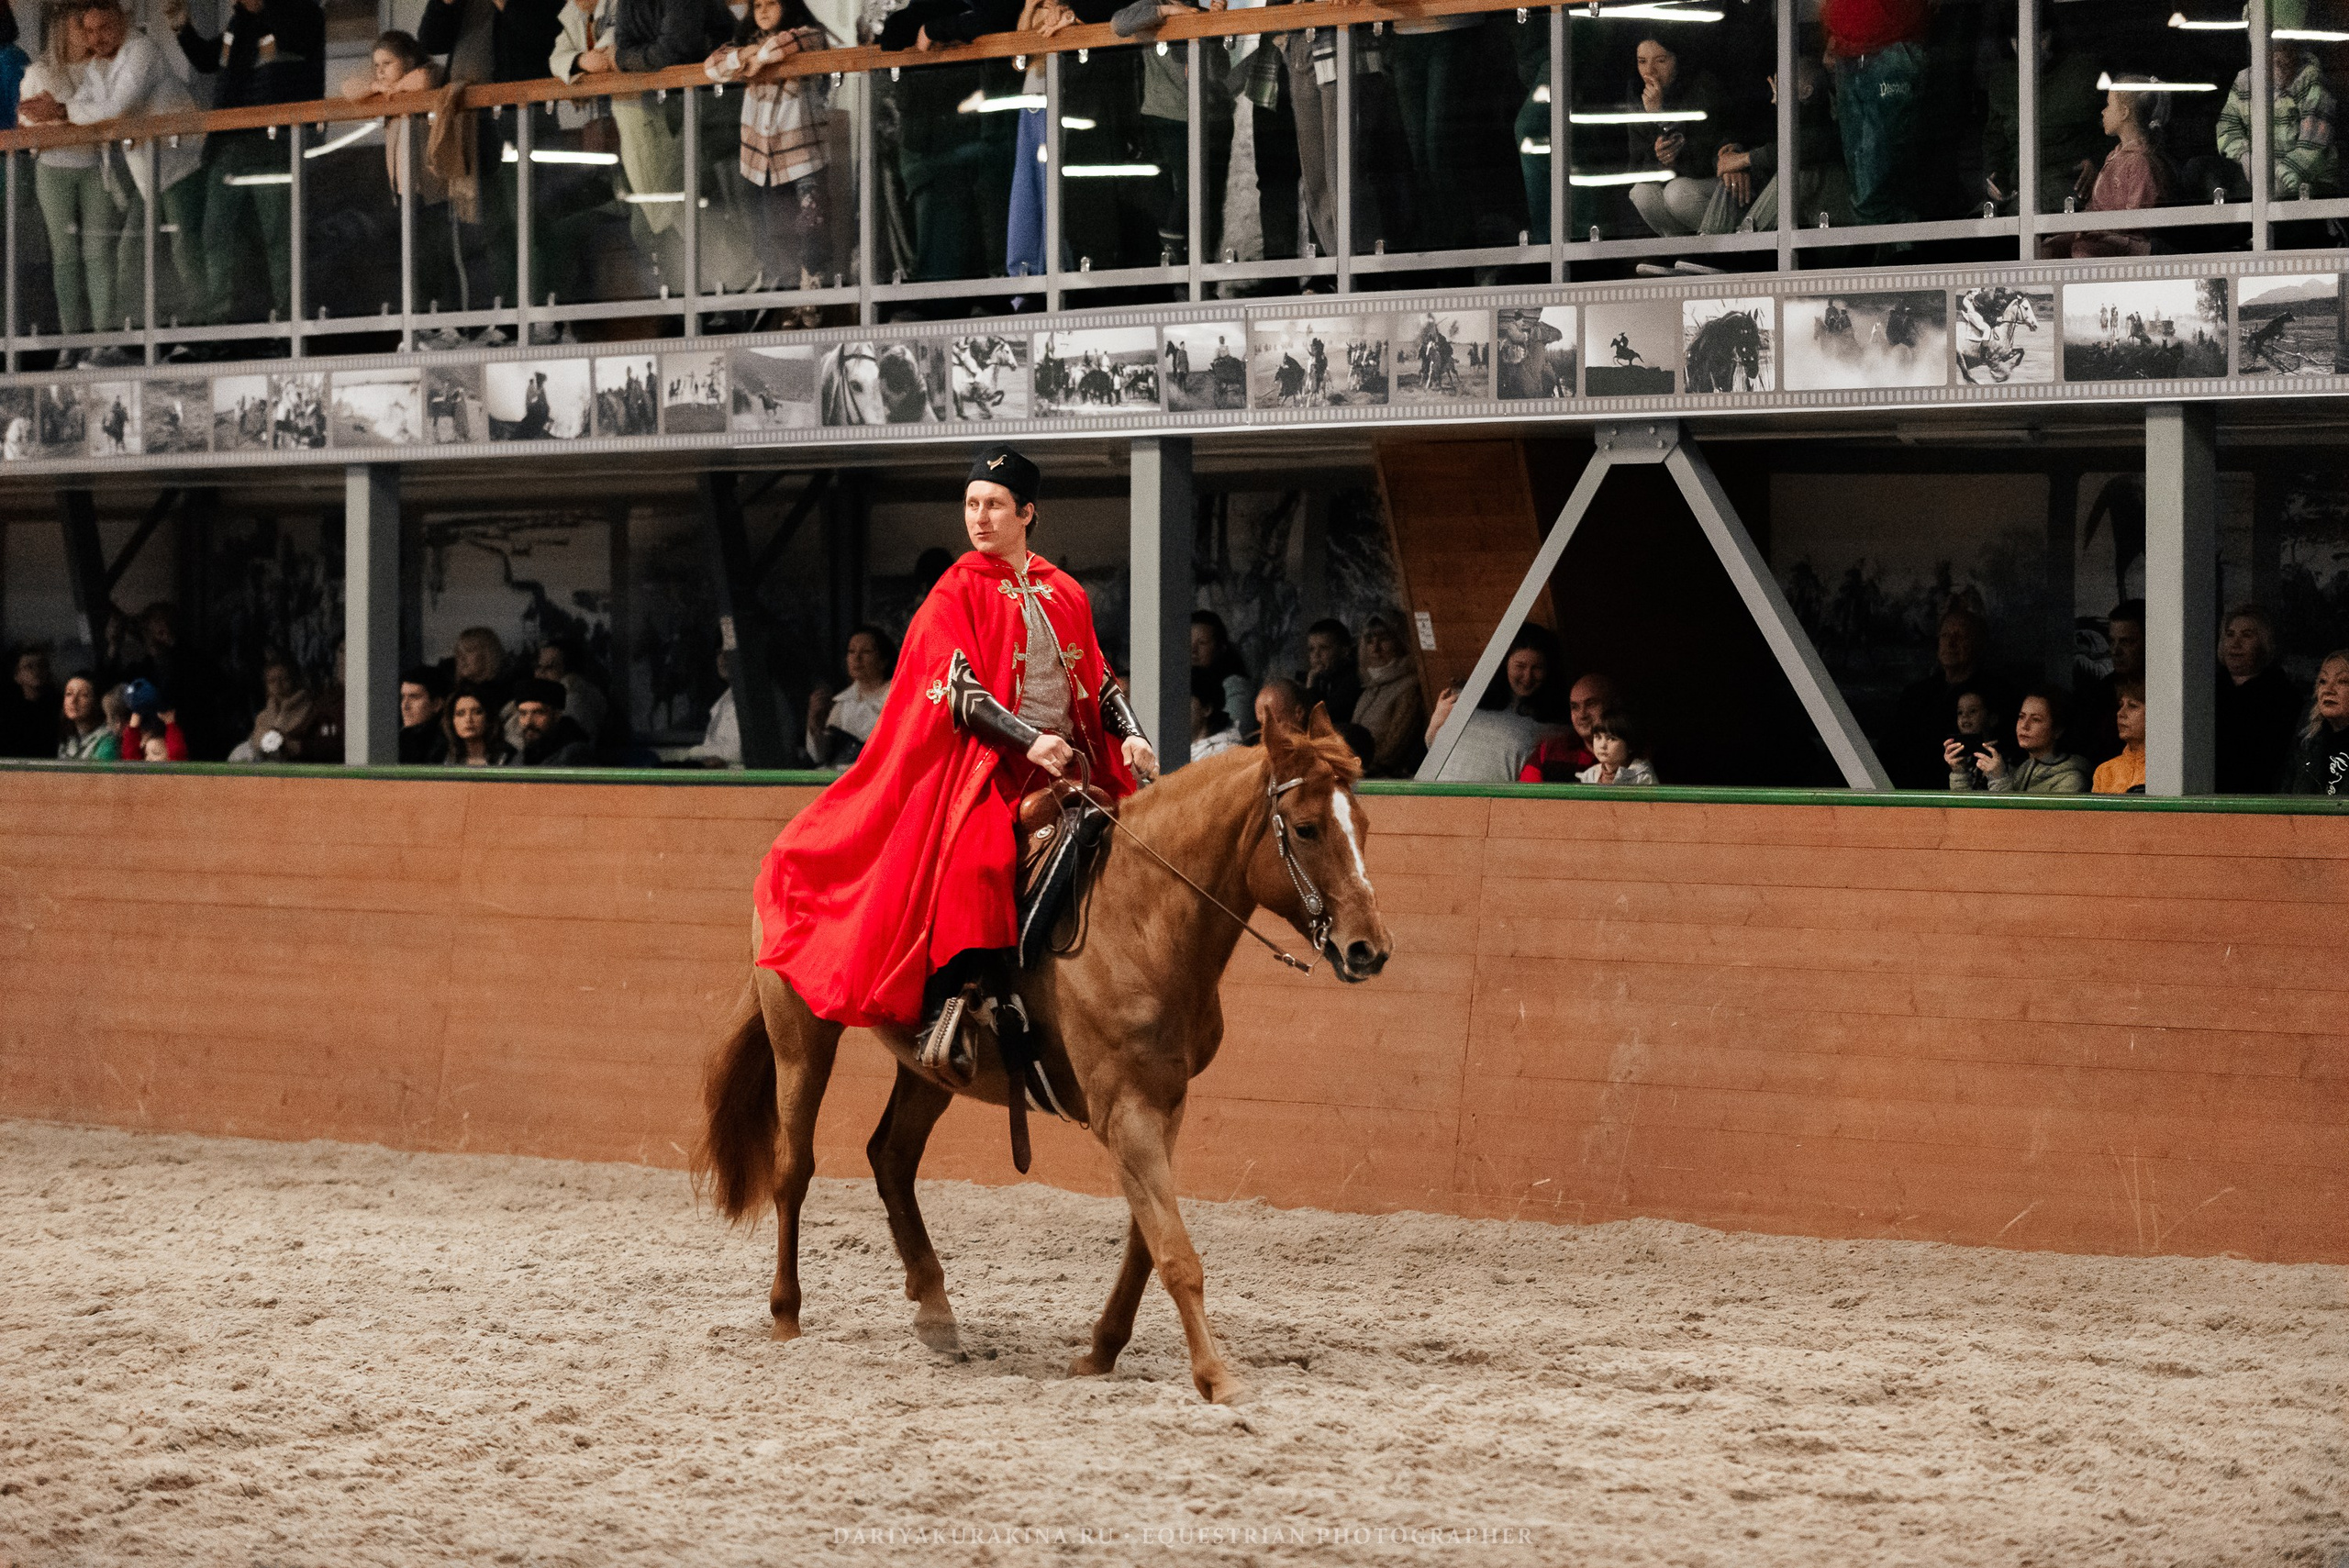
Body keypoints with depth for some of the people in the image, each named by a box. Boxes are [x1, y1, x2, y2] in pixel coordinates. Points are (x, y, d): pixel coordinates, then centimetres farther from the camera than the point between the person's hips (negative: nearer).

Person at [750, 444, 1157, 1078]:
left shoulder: (1065, 595, 17)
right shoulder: (957, 593, 1)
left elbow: (1100, 685, 20)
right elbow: (959, 689, -10)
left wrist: (1130, 736, 0)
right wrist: (1029, 738, -24)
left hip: (1070, 761, 6)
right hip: (988, 764, -6)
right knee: (977, 860, -32)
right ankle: (945, 1009, -29)